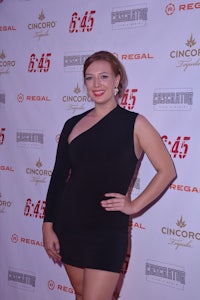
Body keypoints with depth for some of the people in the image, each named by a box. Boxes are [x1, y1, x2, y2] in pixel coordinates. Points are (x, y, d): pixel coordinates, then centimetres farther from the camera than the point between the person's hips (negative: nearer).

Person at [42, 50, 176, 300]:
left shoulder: (134, 123, -4)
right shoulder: (73, 124, 5)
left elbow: (166, 171, -1)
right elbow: (58, 177, 7)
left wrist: (135, 205, -5)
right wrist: (48, 225, 3)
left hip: (108, 231, -4)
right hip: (69, 224, 4)